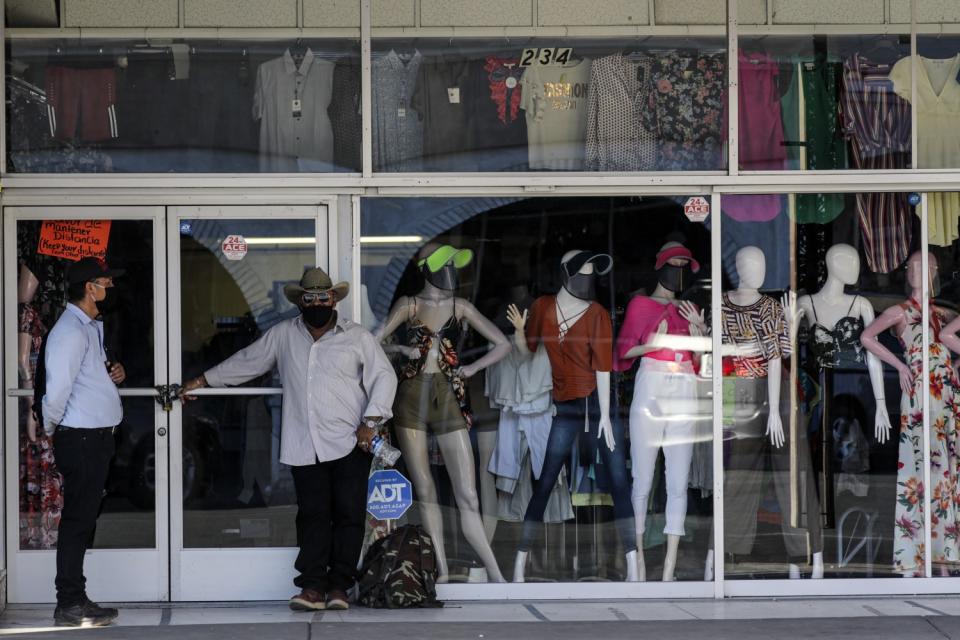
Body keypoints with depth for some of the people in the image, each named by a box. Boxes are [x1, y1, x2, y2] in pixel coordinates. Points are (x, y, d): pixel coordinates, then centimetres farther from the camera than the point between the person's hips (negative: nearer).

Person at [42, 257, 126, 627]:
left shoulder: (91, 327, 15)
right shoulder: (71, 331, -17)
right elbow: (58, 389, -22)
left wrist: (112, 373, 7)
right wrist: (51, 429, -7)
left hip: (95, 437, 10)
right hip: (81, 439, -10)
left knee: (83, 519, 12)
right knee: (77, 520, -6)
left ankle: (74, 600, 18)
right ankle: (69, 605, -2)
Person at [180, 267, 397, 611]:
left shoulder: (357, 337, 5)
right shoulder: (282, 335, 12)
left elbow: (384, 377, 4)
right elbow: (246, 361, 21)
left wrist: (370, 422, -5)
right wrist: (204, 380, 23)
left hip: (350, 444, -2)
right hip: (304, 448, 2)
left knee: (348, 515, -3)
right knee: (312, 516, -1)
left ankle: (339, 585, 2)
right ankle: (313, 587, -1)